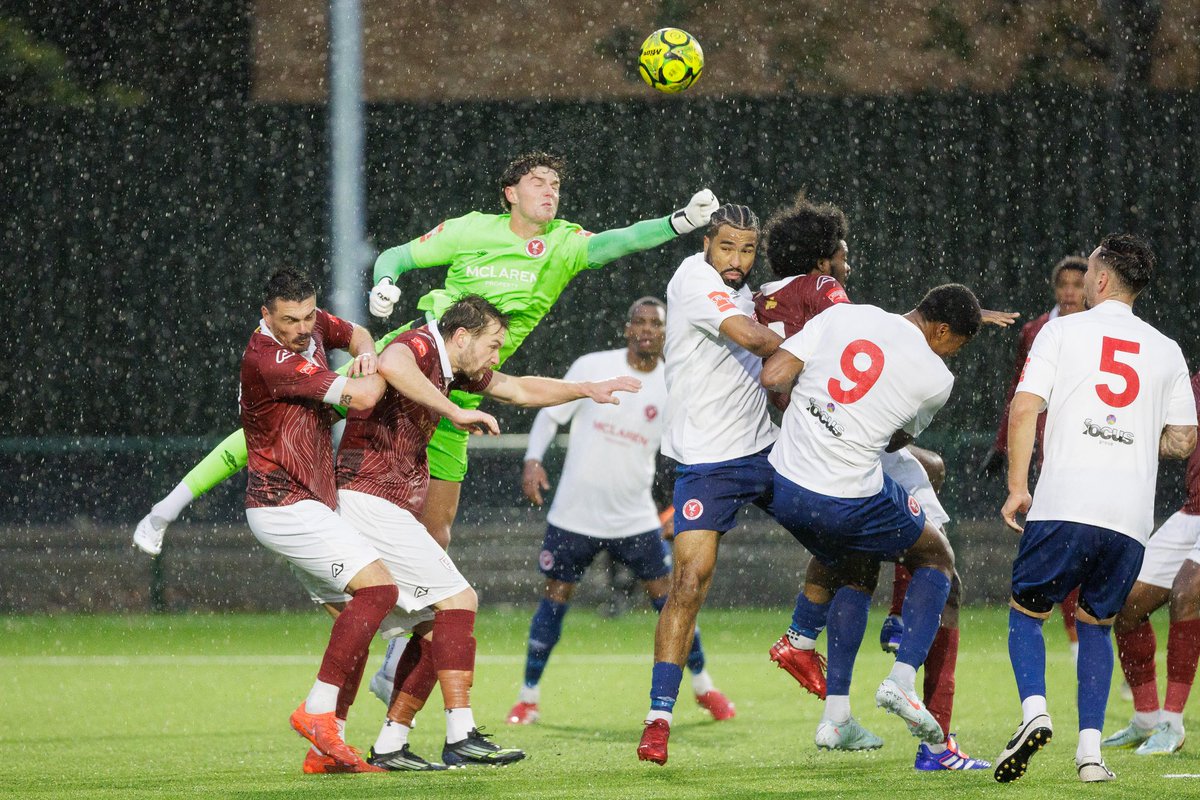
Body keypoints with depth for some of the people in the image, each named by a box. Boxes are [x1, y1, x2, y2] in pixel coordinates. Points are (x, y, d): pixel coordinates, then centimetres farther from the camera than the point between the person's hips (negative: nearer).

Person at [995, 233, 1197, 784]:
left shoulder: (1063, 331, 6)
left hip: (1063, 506, -3)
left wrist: (1017, 486, 3)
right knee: (1095, 624, 18)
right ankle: (1090, 749, 4)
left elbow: (1024, 409, -3)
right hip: (1131, 517, 3)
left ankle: (1034, 711, -13)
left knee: (1026, 611, 13)